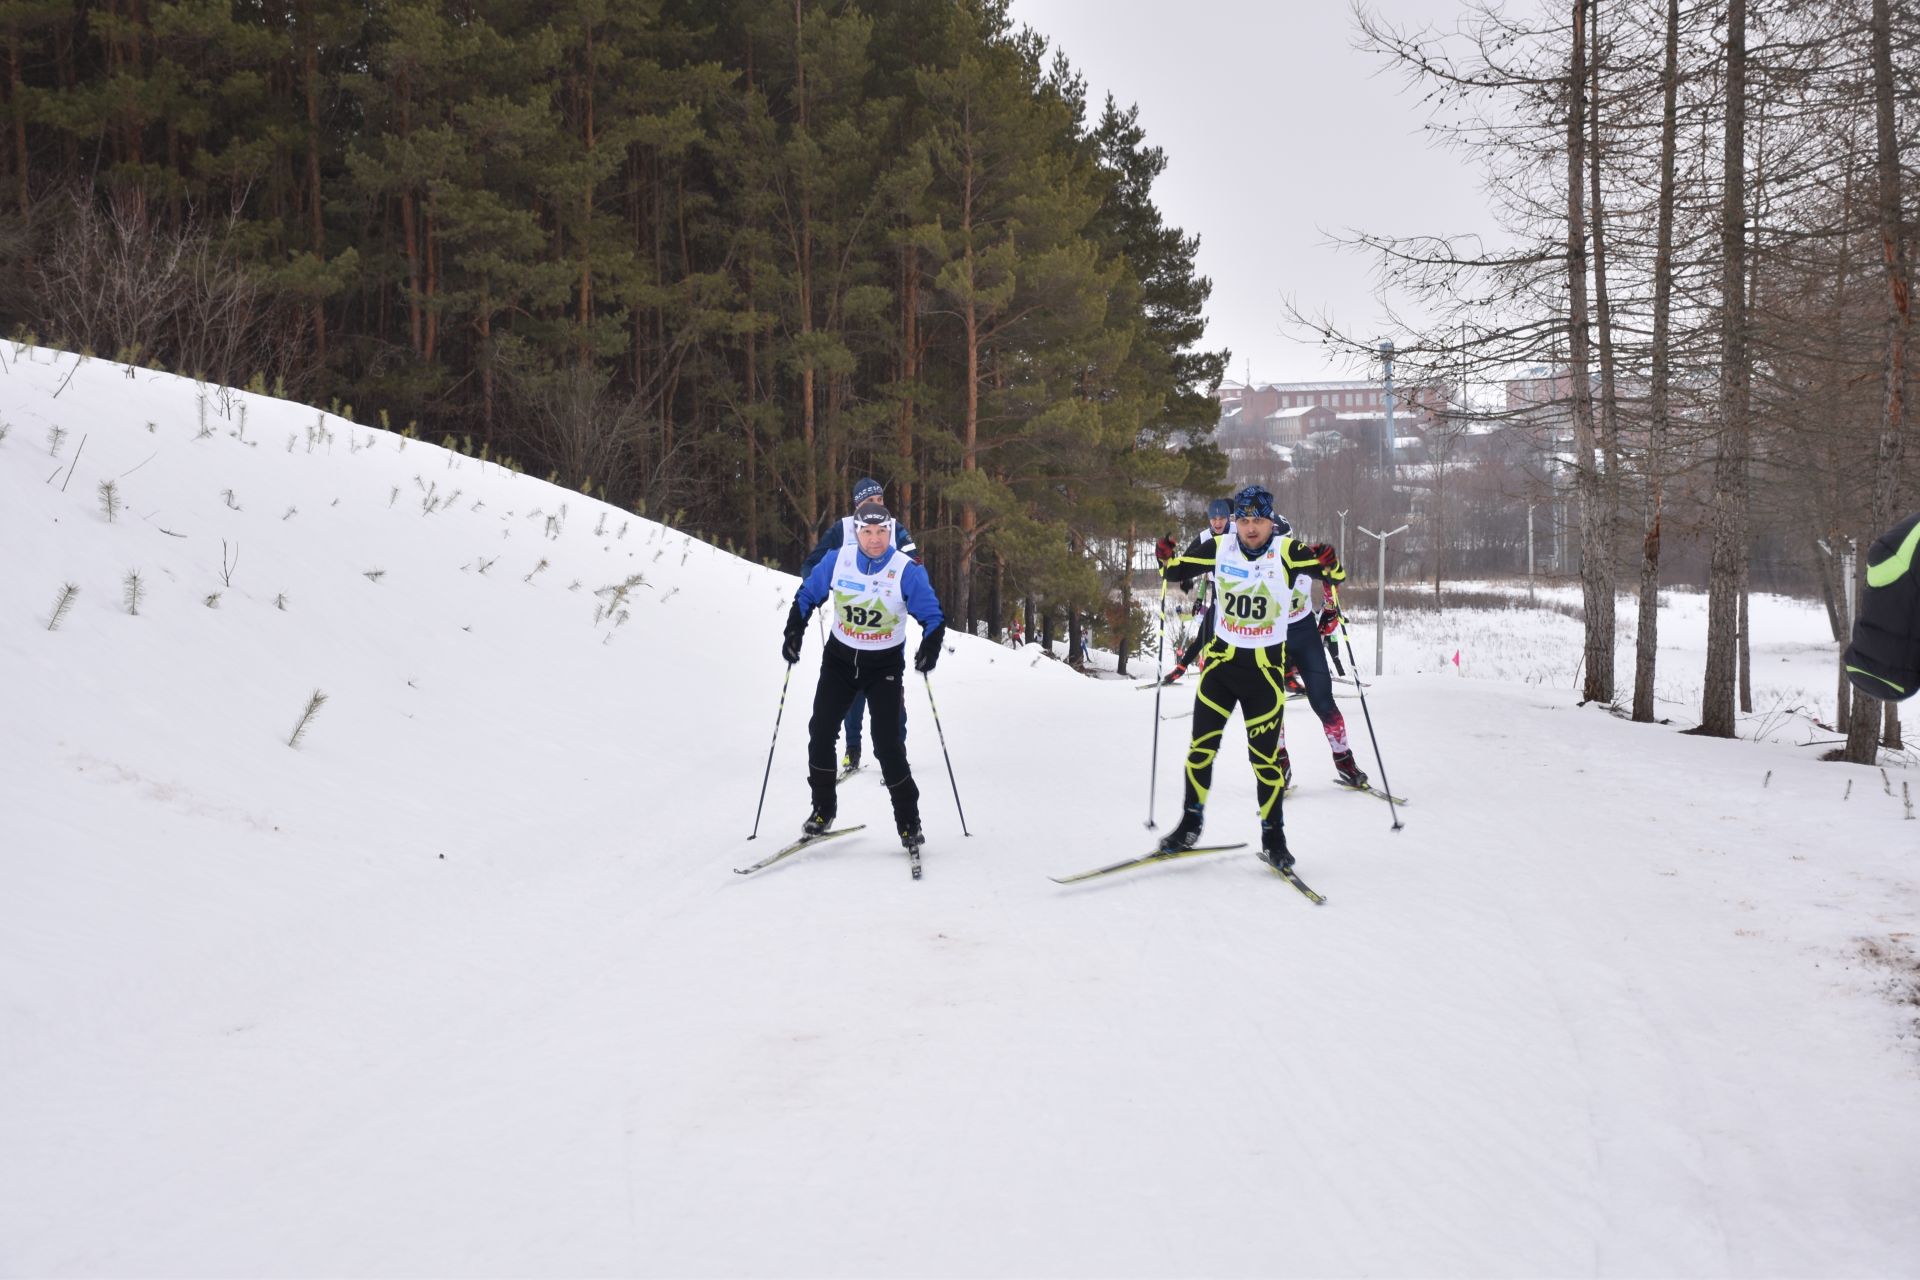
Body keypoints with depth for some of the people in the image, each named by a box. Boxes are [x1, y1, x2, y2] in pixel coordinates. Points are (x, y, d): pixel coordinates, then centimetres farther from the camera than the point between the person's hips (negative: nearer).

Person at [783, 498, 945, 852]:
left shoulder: (907, 571, -17)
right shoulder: (838, 561, -10)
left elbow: (933, 616, -10)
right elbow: (807, 594, 6)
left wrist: (930, 648, -28)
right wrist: (794, 631, -3)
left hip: (885, 665, -3)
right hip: (839, 658, 3)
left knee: (887, 743, -9)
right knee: (820, 732, -1)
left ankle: (908, 822, 4)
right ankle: (823, 809, 17)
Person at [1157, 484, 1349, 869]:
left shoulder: (1286, 552, -10)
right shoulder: (1218, 547, -4)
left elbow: (1336, 576, -8)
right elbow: (1175, 572, 8)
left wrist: (1330, 563, -30)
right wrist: (1168, 558, -13)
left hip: (1265, 667, -2)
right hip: (1221, 660, 2)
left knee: (1265, 756, 0)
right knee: (1201, 746, 4)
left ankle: (1273, 837, 14)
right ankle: (1190, 825, 19)